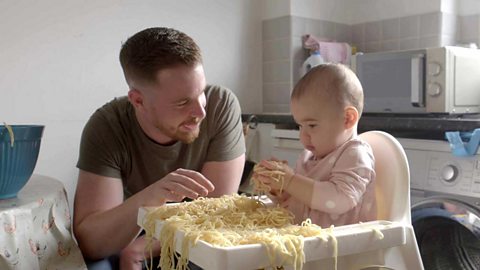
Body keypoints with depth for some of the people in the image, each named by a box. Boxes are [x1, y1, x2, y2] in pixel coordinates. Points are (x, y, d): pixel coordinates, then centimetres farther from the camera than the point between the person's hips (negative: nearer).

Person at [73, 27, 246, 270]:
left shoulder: (222, 106, -21)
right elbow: (88, 243, -25)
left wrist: (137, 250, -19)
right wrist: (146, 199, -42)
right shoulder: (106, 127, -20)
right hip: (127, 247, -1)